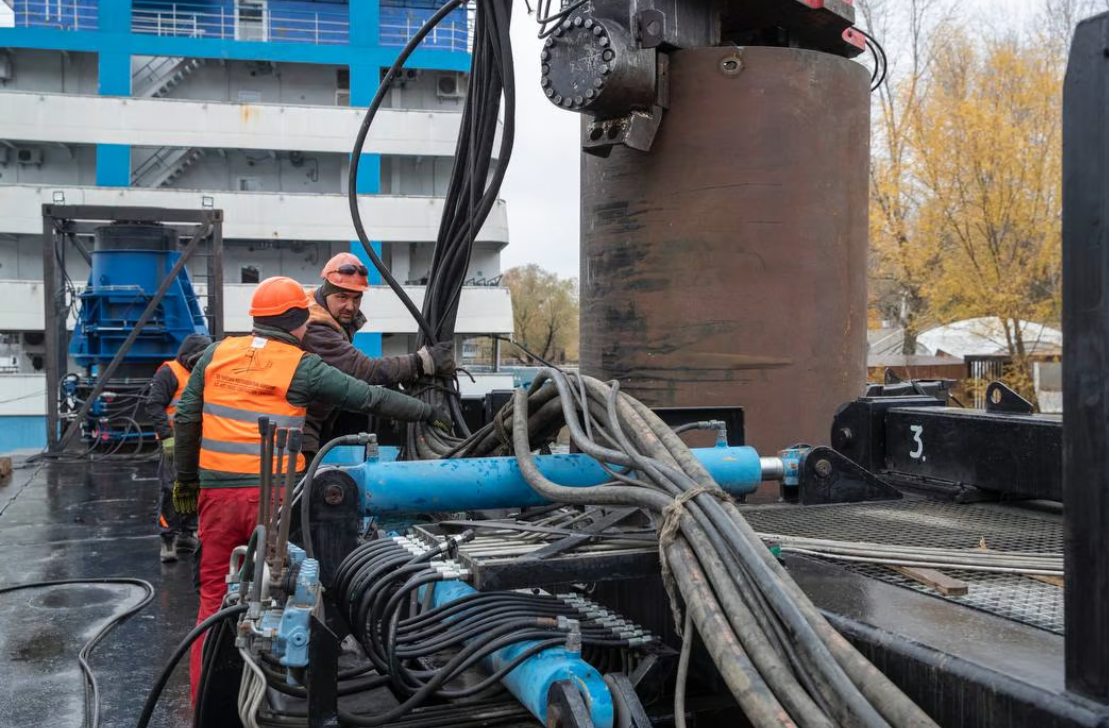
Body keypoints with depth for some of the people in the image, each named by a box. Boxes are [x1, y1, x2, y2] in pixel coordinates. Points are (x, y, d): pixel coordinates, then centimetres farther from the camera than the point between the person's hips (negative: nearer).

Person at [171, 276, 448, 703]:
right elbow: (370, 398, -3)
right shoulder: (302, 367, -3)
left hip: (216, 491, 4)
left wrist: (186, 478, 22)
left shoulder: (216, 354, 8)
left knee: (214, 595, 12)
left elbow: (186, 419, 12)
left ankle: (205, 697, 18)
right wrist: (428, 412, 5)